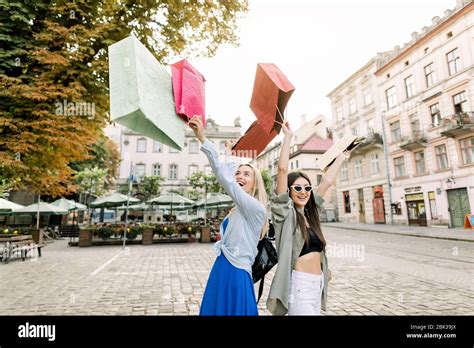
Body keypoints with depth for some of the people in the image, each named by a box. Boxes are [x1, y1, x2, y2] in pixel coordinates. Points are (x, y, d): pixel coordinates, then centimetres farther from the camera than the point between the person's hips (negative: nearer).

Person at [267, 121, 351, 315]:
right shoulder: (286, 212, -7)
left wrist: (342, 157, 25)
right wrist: (288, 136, -10)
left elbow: (327, 181, 17)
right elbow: (282, 170, -15)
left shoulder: (309, 213, 9)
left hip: (317, 284, 7)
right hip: (298, 285, -7)